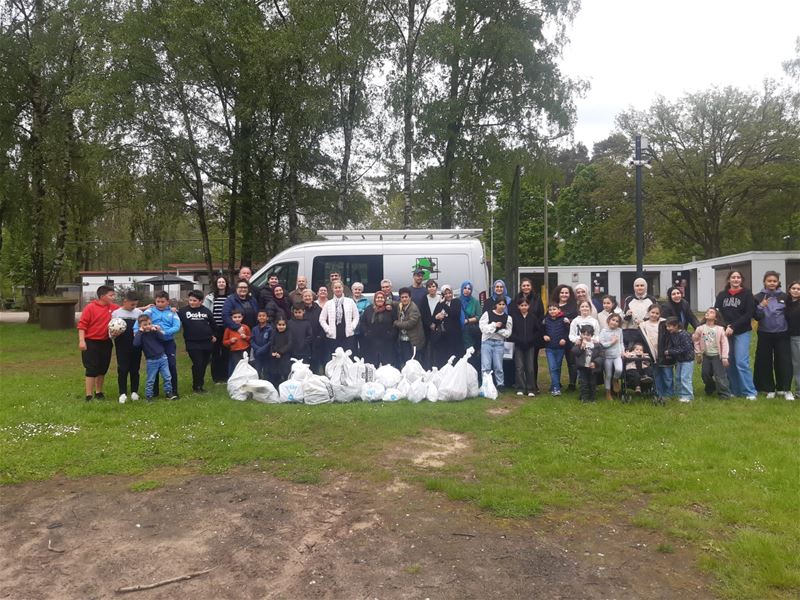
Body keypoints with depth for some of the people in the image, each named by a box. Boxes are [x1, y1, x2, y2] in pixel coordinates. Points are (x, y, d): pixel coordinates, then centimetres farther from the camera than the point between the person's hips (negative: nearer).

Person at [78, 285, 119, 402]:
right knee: (91, 369, -4)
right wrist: (81, 341, -18)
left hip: (106, 343, 6)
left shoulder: (113, 307, 4)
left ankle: (98, 392, 27)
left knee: (102, 369, 13)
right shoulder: (90, 307, -11)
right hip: (91, 343, -6)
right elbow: (82, 324, -12)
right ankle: (89, 395, 1)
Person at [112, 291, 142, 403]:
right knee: (122, 370, -1)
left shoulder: (138, 312, 5)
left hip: (136, 346, 2)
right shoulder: (116, 313, 2)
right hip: (122, 346, -1)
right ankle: (123, 393, 6)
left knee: (135, 369, 8)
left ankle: (134, 392, 19)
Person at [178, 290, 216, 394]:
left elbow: (212, 324, 18)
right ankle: (196, 386, 6)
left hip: (206, 343, 3)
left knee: (204, 365, 10)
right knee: (197, 364, -7)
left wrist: (213, 335, 20)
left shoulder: (206, 311, 6)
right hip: (192, 343, -3)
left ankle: (200, 385, 23)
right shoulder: (184, 311, -1)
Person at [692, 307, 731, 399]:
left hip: (717, 356, -4)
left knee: (720, 376, -8)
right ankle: (710, 389, 37)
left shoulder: (720, 329, -11)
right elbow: (695, 340, 8)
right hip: (706, 356, 4)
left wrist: (724, 357, -13)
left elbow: (724, 343, -11)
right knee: (705, 374, 10)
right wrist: (698, 353, 7)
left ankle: (725, 394, 4)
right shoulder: (700, 328, -3)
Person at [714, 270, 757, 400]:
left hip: (742, 332, -3)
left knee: (742, 362, -9)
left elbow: (749, 314, -8)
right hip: (725, 332, 3)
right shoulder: (722, 295, 8)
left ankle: (750, 392, 0)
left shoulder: (747, 294, -1)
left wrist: (733, 327, -15)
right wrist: (725, 327, -12)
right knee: (729, 362, 5)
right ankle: (734, 390, 16)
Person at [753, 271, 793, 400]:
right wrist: (761, 306, -20)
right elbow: (756, 317, -4)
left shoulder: (785, 296, 3)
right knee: (765, 362, 4)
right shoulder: (758, 297, -1)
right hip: (765, 335, 0)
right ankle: (770, 389, 16)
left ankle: (786, 389, 7)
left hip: (782, 334, 0)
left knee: (784, 361, -2)